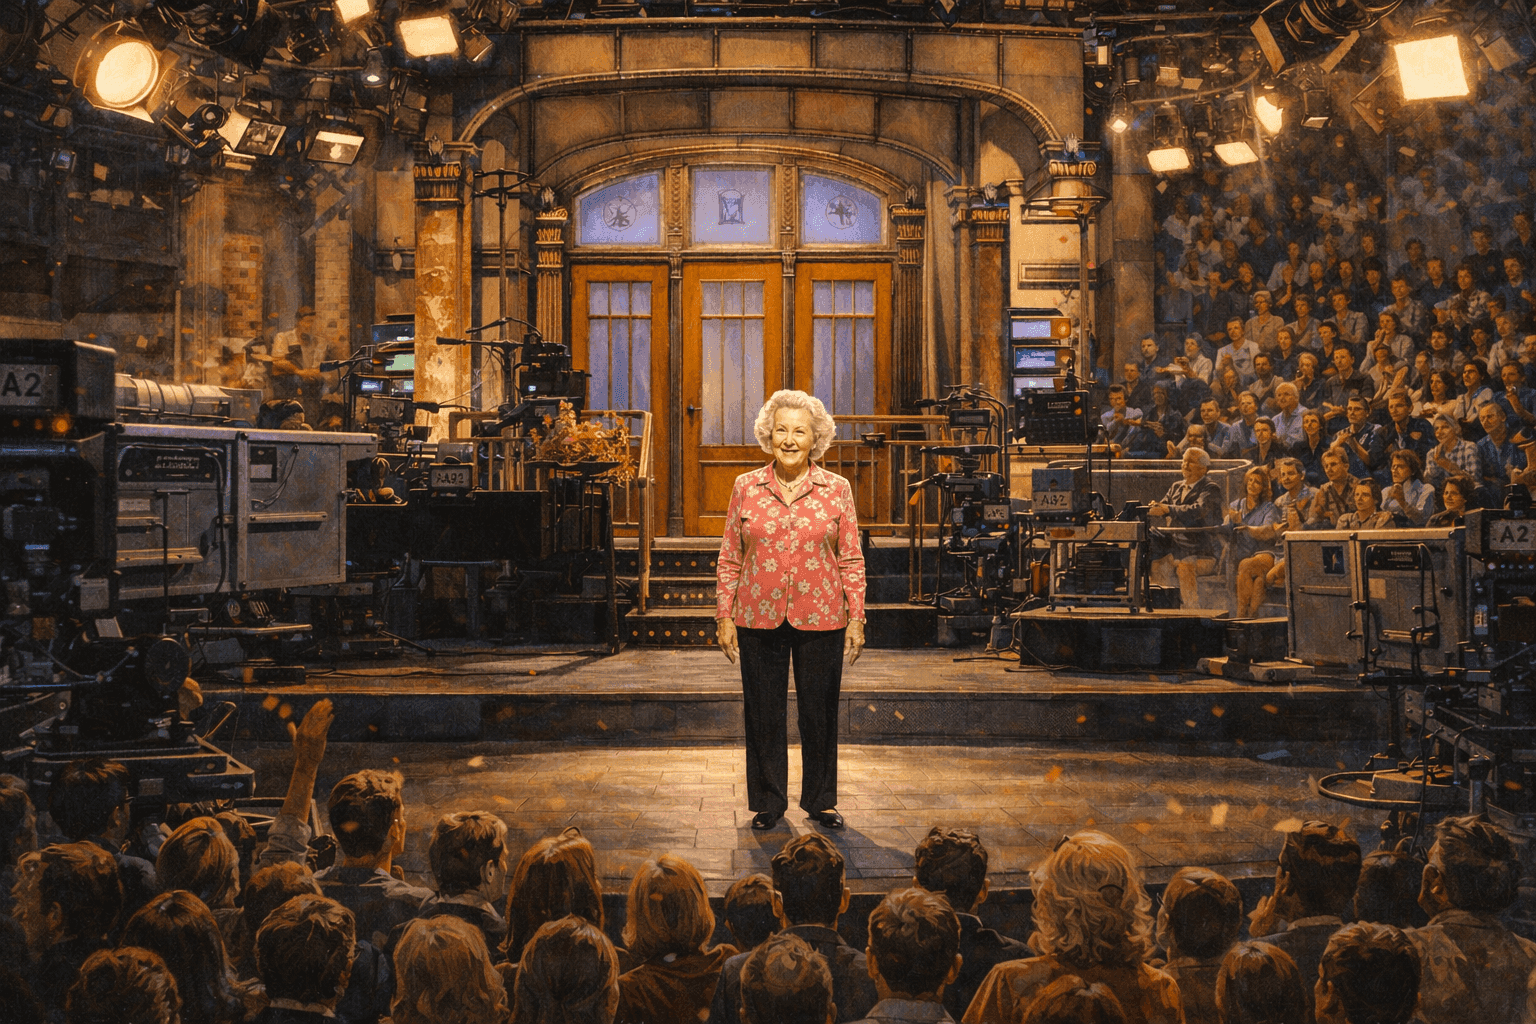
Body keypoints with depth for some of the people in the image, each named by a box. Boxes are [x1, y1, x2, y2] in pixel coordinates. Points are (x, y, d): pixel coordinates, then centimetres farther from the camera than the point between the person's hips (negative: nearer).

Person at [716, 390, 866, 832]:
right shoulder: (746, 488, 3)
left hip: (820, 619, -1)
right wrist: (724, 616, 3)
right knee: (763, 714, 7)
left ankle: (821, 802, 23)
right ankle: (768, 804, 21)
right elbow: (729, 559, 7)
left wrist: (856, 618, 0)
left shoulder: (837, 490, 2)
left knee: (820, 712, 7)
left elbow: (852, 561, 4)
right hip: (759, 618, 1)